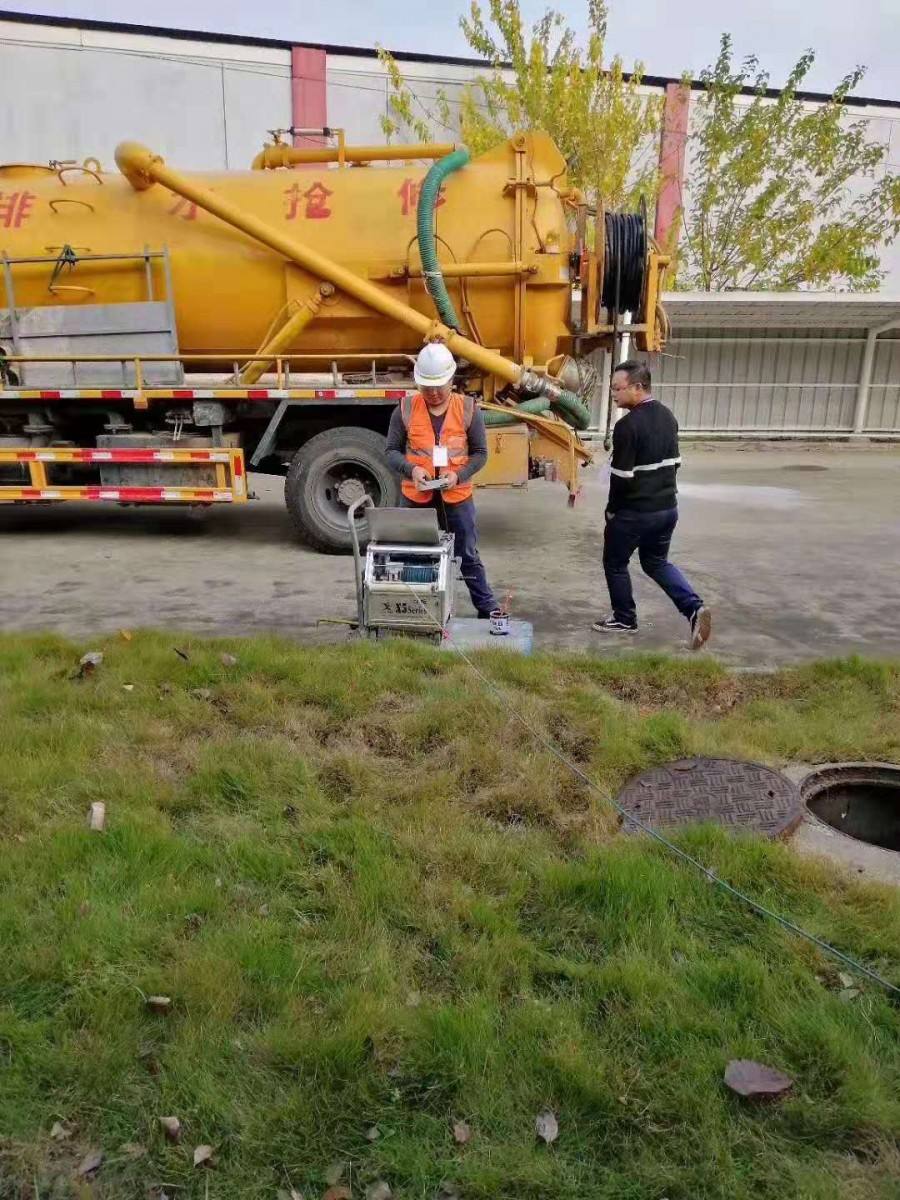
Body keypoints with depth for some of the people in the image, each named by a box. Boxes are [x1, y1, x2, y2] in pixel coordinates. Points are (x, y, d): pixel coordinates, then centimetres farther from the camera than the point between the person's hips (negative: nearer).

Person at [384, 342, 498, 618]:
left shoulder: (468, 408, -3)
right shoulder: (405, 409, -2)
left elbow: (480, 452, 1)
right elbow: (391, 451, 1)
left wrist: (459, 475, -16)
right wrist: (411, 469, -19)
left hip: (457, 497, -1)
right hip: (415, 497, 1)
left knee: (468, 556, 10)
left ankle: (487, 608, 22)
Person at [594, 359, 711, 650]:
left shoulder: (628, 425, -20)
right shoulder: (667, 416, 7)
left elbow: (621, 476, -19)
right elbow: (674, 462, 14)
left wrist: (612, 509, -4)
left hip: (634, 511, -8)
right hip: (667, 507, 8)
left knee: (615, 563, 14)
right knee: (656, 562, 22)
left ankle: (625, 619, 25)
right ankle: (695, 608, 4)